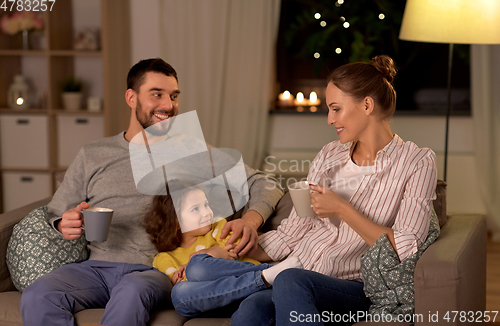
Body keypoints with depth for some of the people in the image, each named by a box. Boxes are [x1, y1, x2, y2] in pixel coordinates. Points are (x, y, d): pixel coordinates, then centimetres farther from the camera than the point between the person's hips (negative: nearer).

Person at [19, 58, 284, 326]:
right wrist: (67, 225, -5)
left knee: (131, 291, -39)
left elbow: (264, 185, 11)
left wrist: (250, 221, -12)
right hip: (97, 267, 2)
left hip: (155, 272, -2)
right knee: (36, 297, -29)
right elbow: (55, 216, 21)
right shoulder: (92, 156, 17)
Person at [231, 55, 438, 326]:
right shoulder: (329, 156, 19)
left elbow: (404, 250, -6)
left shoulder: (417, 163, 2)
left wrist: (343, 210, -10)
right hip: (297, 272, 4)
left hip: (351, 289, -4)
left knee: (290, 282, -38)